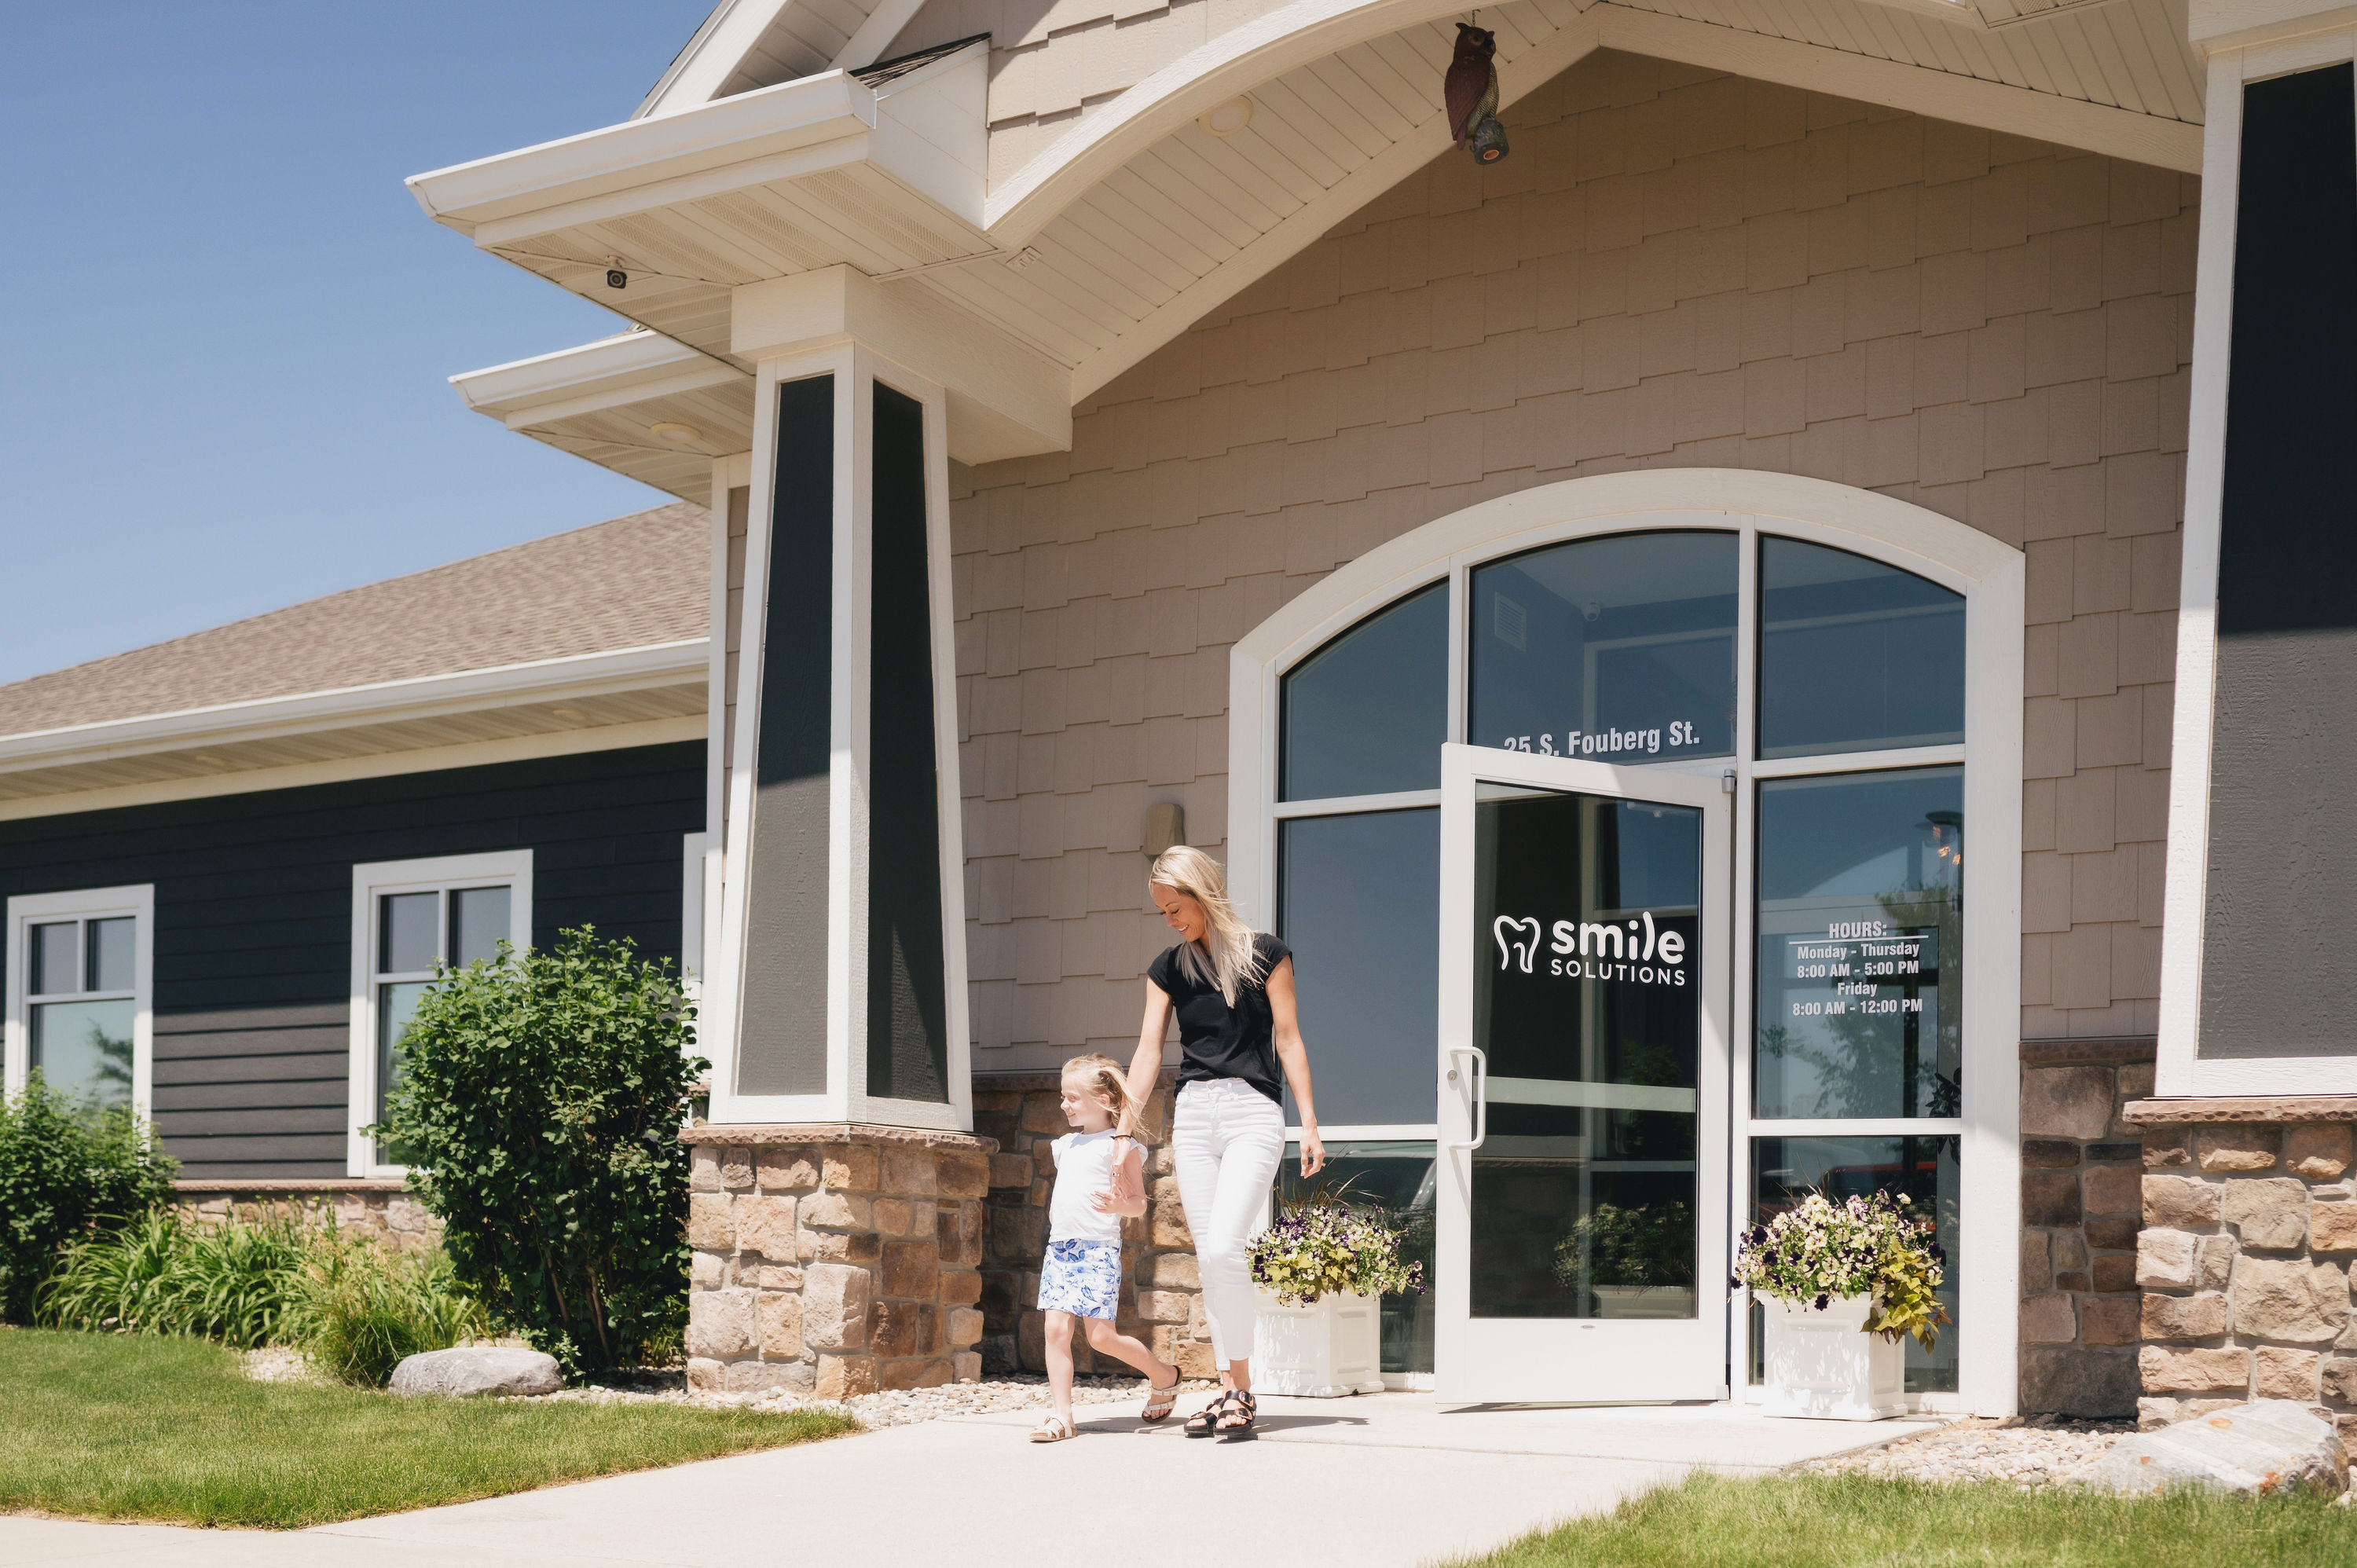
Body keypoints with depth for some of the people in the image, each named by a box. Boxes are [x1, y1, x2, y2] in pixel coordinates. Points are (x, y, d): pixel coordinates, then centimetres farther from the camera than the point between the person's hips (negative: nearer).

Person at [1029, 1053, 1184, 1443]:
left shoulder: (1119, 1145, -3)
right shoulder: (1066, 1145, 18)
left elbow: (1139, 1202, -4)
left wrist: (1117, 1205, -22)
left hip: (1099, 1248, -7)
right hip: (1060, 1246, 7)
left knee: (1102, 1336, -8)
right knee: (1057, 1329, -5)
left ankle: (1164, 1375, 16)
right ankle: (1061, 1414, -2)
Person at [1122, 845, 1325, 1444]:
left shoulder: (1264, 954, 0)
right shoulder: (1168, 968, 10)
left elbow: (1288, 1039, 0)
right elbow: (1148, 1050, 8)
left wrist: (1310, 1123, -4)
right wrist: (1125, 1132, 3)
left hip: (1252, 1109, -5)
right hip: (1192, 1114, 5)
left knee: (1224, 1248, -17)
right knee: (1208, 1258, 3)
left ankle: (1241, 1388, -6)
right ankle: (1229, 1390, 9)